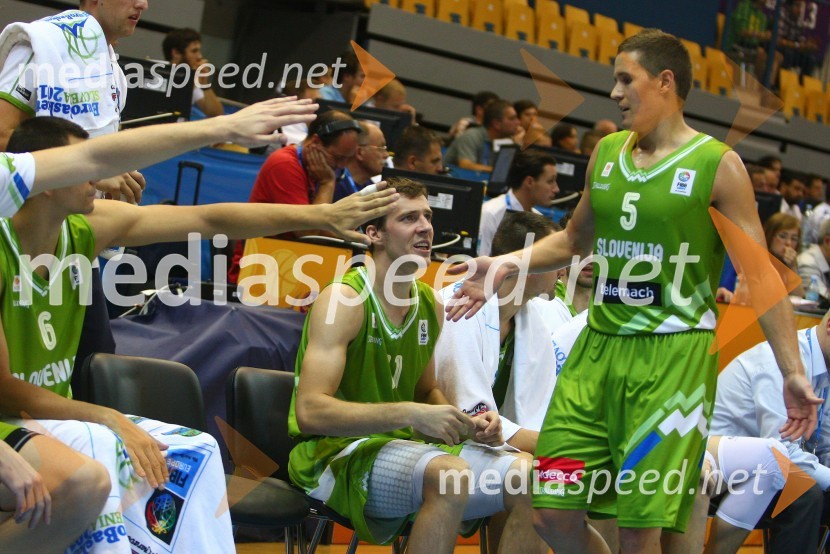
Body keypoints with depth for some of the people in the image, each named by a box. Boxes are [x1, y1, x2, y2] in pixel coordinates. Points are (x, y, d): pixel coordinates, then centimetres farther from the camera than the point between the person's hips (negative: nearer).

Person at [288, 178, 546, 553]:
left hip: (404, 446, 8)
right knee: (451, 473, -35)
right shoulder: (344, 299, -15)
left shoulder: (430, 304, 9)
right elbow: (310, 412, -25)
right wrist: (410, 413, -31)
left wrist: (467, 424, 2)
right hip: (338, 453, -8)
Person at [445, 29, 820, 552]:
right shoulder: (607, 152, 13)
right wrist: (505, 266, 14)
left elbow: (761, 276, -6)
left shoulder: (717, 165, -5)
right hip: (600, 346, 6)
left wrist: (793, 372, -12)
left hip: (673, 354, -6)